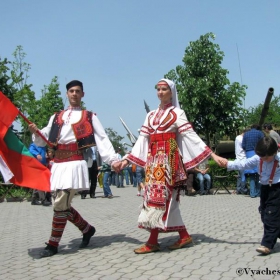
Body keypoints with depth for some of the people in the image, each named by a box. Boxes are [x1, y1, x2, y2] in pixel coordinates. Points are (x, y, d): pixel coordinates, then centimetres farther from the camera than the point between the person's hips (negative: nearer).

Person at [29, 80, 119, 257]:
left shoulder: (89, 117, 7)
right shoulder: (56, 117, 19)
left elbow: (102, 140, -1)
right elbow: (43, 140, 14)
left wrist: (113, 159, -13)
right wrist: (35, 132, -8)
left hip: (74, 164, -5)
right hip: (58, 165, 5)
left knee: (60, 205, -10)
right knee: (64, 205, 8)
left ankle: (53, 244, 3)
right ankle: (87, 229, 28)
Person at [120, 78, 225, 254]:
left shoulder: (177, 113, 1)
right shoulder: (151, 115, 17)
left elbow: (191, 136, -5)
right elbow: (142, 140, 17)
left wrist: (212, 154, -14)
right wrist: (127, 159, 13)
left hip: (168, 159, -6)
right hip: (153, 160, 6)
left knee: (159, 197, -9)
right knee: (166, 198, 4)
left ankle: (153, 241, -4)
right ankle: (184, 236, 13)